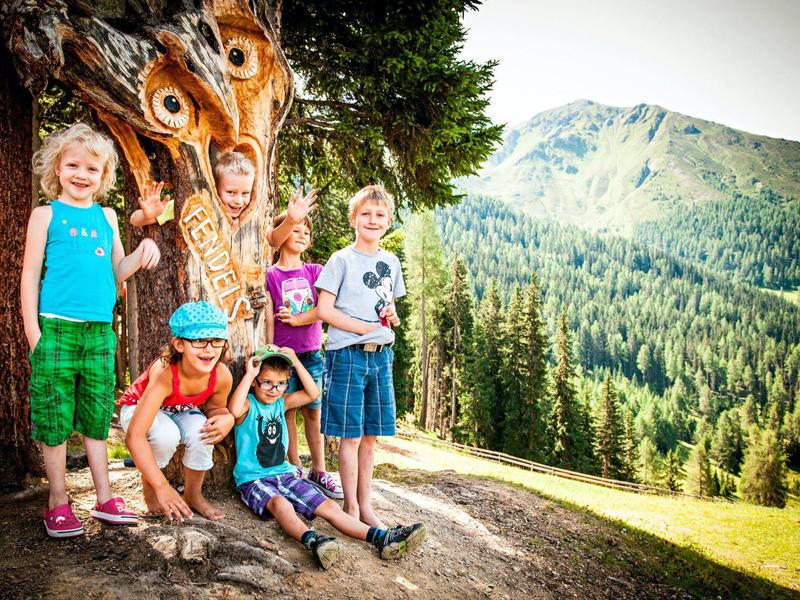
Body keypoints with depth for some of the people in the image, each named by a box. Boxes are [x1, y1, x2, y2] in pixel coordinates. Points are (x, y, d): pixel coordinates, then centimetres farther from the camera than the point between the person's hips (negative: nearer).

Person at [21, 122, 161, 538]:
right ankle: (58, 503, 15)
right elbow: (30, 274, 0)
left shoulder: (106, 216, 14)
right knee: (54, 417, 3)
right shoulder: (46, 214, 3)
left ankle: (104, 498, 19)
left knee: (97, 416, 10)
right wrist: (33, 333, -7)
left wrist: (143, 253, -4)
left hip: (100, 331, 4)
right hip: (57, 328, -4)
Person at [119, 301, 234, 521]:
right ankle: (148, 487, -3)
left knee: (202, 433, -28)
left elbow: (214, 407, -3)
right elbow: (134, 436, -44)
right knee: (167, 434, -34)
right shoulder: (164, 374, -42)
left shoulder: (222, 376, -28)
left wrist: (226, 419, -29)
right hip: (138, 408, -3)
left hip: (180, 412, 3)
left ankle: (193, 494, -1)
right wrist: (162, 486, -47)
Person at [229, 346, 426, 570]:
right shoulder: (248, 404, -8)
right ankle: (312, 541, -66)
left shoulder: (281, 403, 12)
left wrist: (296, 363, -1)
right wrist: (249, 374, -28)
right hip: (253, 480, -6)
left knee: (328, 506, -9)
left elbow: (312, 393, 6)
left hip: (284, 473, 7)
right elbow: (234, 410, -33)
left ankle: (382, 538, -20)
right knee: (280, 503, -40)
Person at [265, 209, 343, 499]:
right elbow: (269, 320, -4)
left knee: (313, 411, 7)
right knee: (288, 411, 4)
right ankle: (295, 470, 16)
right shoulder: (270, 275, -1)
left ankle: (318, 471, 14)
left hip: (312, 352, 3)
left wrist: (296, 319, -13)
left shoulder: (315, 271, 7)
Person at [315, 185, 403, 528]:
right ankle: (351, 507, 14)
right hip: (348, 355, -5)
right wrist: (367, 328, -15)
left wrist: (392, 316, -1)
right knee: (351, 436, 1)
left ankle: (365, 505, 23)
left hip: (381, 356, 6)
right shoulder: (341, 260, -5)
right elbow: (324, 310, -10)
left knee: (371, 436, 12)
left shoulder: (391, 261, 12)